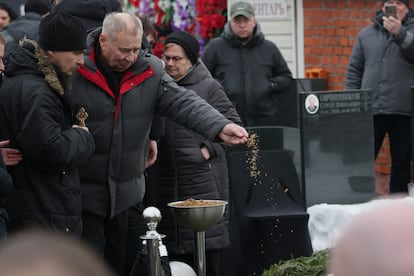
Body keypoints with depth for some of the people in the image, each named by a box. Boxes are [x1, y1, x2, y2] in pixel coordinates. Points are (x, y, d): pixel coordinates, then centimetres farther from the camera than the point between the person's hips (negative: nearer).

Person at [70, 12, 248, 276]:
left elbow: (183, 103, -11)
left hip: (126, 192, 4)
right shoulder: (74, 71, -14)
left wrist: (220, 126, -25)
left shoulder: (150, 71, -2)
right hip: (84, 192, -4)